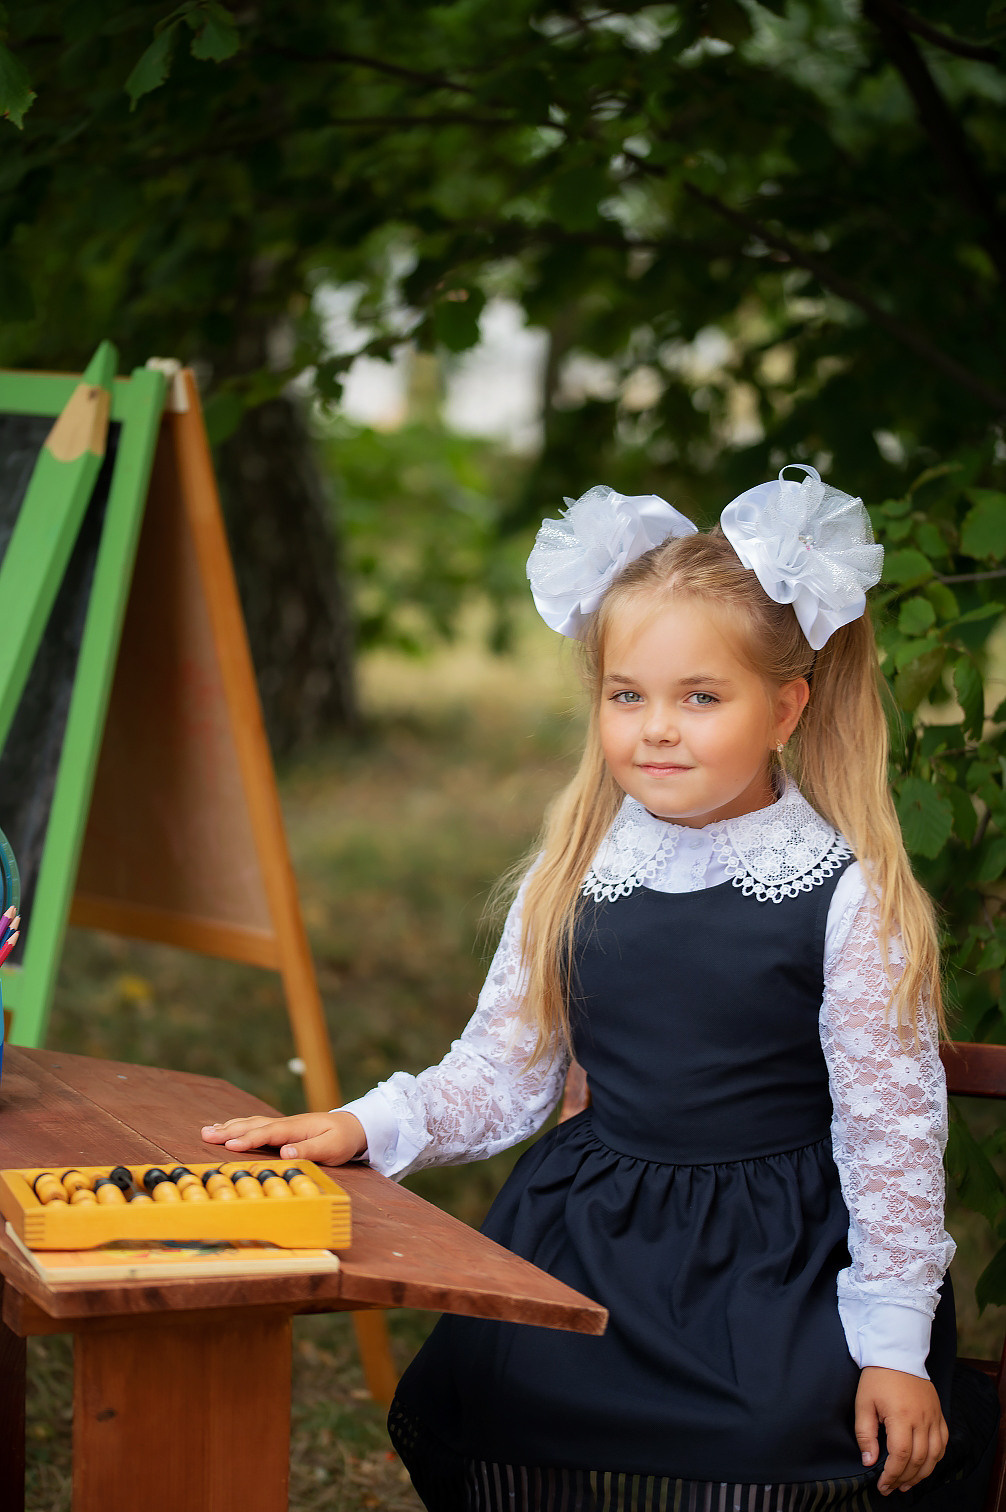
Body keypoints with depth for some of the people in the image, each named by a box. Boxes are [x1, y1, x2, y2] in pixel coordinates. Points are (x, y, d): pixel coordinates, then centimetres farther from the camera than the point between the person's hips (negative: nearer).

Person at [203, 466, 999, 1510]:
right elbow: (501, 1070, 13)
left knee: (783, 1428, -30)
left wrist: (893, 1342, -5)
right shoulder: (574, 877, 6)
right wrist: (369, 1127, -5)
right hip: (593, 1230, 3)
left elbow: (890, 1123, -3)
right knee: (497, 1389, -23)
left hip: (781, 1251, -3)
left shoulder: (850, 897, -7)